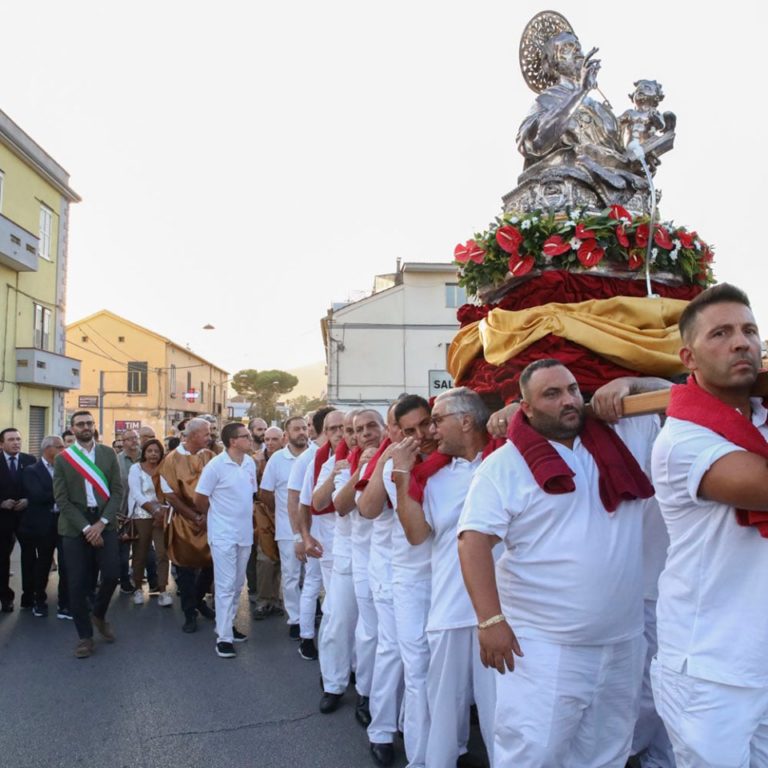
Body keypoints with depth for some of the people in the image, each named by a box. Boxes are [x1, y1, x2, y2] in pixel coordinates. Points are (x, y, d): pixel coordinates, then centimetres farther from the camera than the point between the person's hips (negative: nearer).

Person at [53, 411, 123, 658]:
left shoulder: (108, 453, 5)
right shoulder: (62, 459, 1)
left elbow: (117, 490, 2)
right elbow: (62, 499, -4)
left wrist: (101, 523, -10)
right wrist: (86, 528, -11)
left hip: (104, 524, 1)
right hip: (75, 527, -1)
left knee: (112, 574, -5)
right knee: (77, 583, 1)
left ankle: (98, 615, 25)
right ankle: (85, 636, 19)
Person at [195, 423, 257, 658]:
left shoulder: (250, 463, 2)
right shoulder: (216, 465, -15)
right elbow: (200, 499, -7)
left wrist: (244, 516, 10)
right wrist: (218, 516, 6)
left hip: (245, 533, 6)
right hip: (223, 535, -6)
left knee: (237, 584, 16)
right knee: (225, 586, -2)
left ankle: (228, 624, 32)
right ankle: (224, 637, 6)